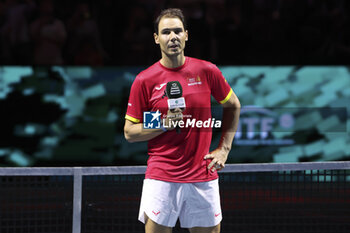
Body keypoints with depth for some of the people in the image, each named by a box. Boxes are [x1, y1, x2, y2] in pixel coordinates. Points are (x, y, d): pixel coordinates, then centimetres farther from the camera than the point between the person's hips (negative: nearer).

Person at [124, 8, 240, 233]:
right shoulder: (144, 81, -2)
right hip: (161, 178, -2)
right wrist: (163, 124, -13)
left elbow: (233, 106, 18)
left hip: (203, 176, 2)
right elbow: (130, 132, 3)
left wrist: (223, 149, 10)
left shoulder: (206, 71, 2)